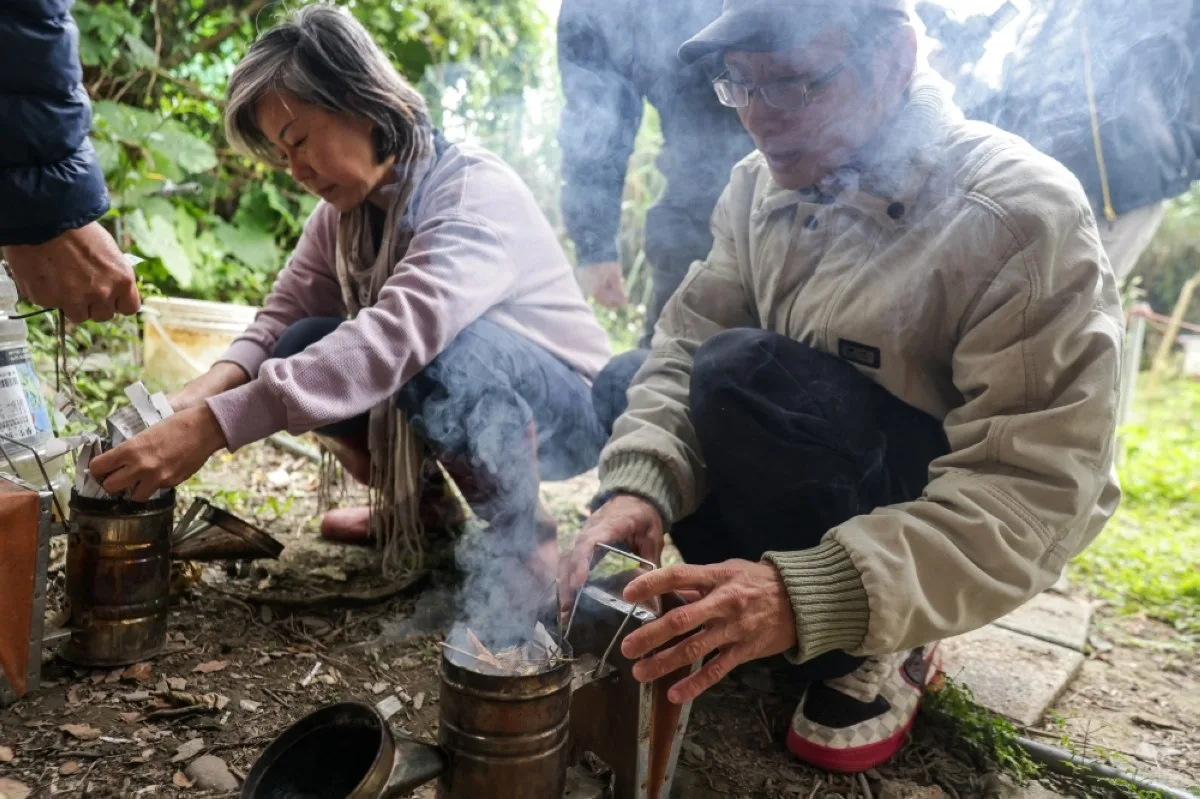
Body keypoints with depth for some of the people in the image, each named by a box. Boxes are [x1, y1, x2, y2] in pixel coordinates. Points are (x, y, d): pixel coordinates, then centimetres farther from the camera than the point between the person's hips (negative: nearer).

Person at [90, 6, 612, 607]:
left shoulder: (478, 192, -26)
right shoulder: (344, 211, -1)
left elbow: (399, 336, -40)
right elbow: (281, 316, -7)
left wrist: (211, 427, -44)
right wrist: (204, 393, -28)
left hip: (567, 409, -7)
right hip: (464, 398, 7)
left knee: (437, 351, -36)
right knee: (301, 351, -11)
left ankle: (524, 536, -12)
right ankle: (416, 502, 10)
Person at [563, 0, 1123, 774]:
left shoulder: (1024, 216, -25)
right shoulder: (760, 186, -5)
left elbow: (1033, 495, -30)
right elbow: (686, 349, -9)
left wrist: (814, 594, -43)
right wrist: (639, 487, -30)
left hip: (952, 520, -6)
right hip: (819, 492, 7)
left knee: (749, 374, -30)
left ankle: (877, 650, -8)